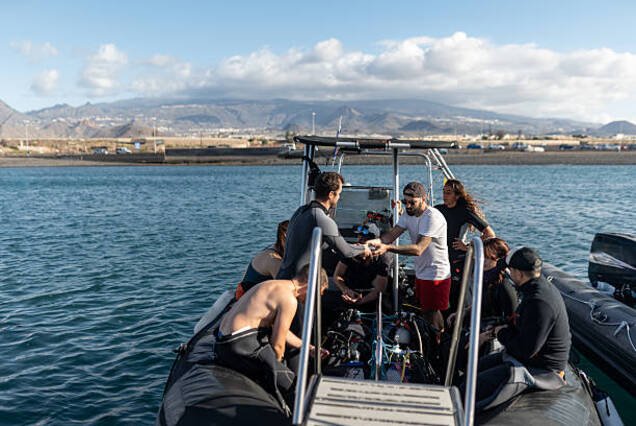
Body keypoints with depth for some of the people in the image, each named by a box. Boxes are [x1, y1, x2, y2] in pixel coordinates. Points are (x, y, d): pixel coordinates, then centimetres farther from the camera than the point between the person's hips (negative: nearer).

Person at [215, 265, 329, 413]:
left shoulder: (275, 286, 16)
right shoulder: (289, 300, -13)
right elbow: (277, 345, -9)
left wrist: (308, 348, 32)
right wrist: (276, 365, 11)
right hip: (240, 346, -10)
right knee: (292, 387, -11)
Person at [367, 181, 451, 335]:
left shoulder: (433, 217, -24)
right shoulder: (409, 214, 4)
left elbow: (418, 249, -32)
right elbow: (392, 234, -6)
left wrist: (387, 247, -42)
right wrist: (376, 241, -29)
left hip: (436, 275, -8)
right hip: (420, 273, 8)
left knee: (431, 313, 1)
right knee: (426, 310, 17)